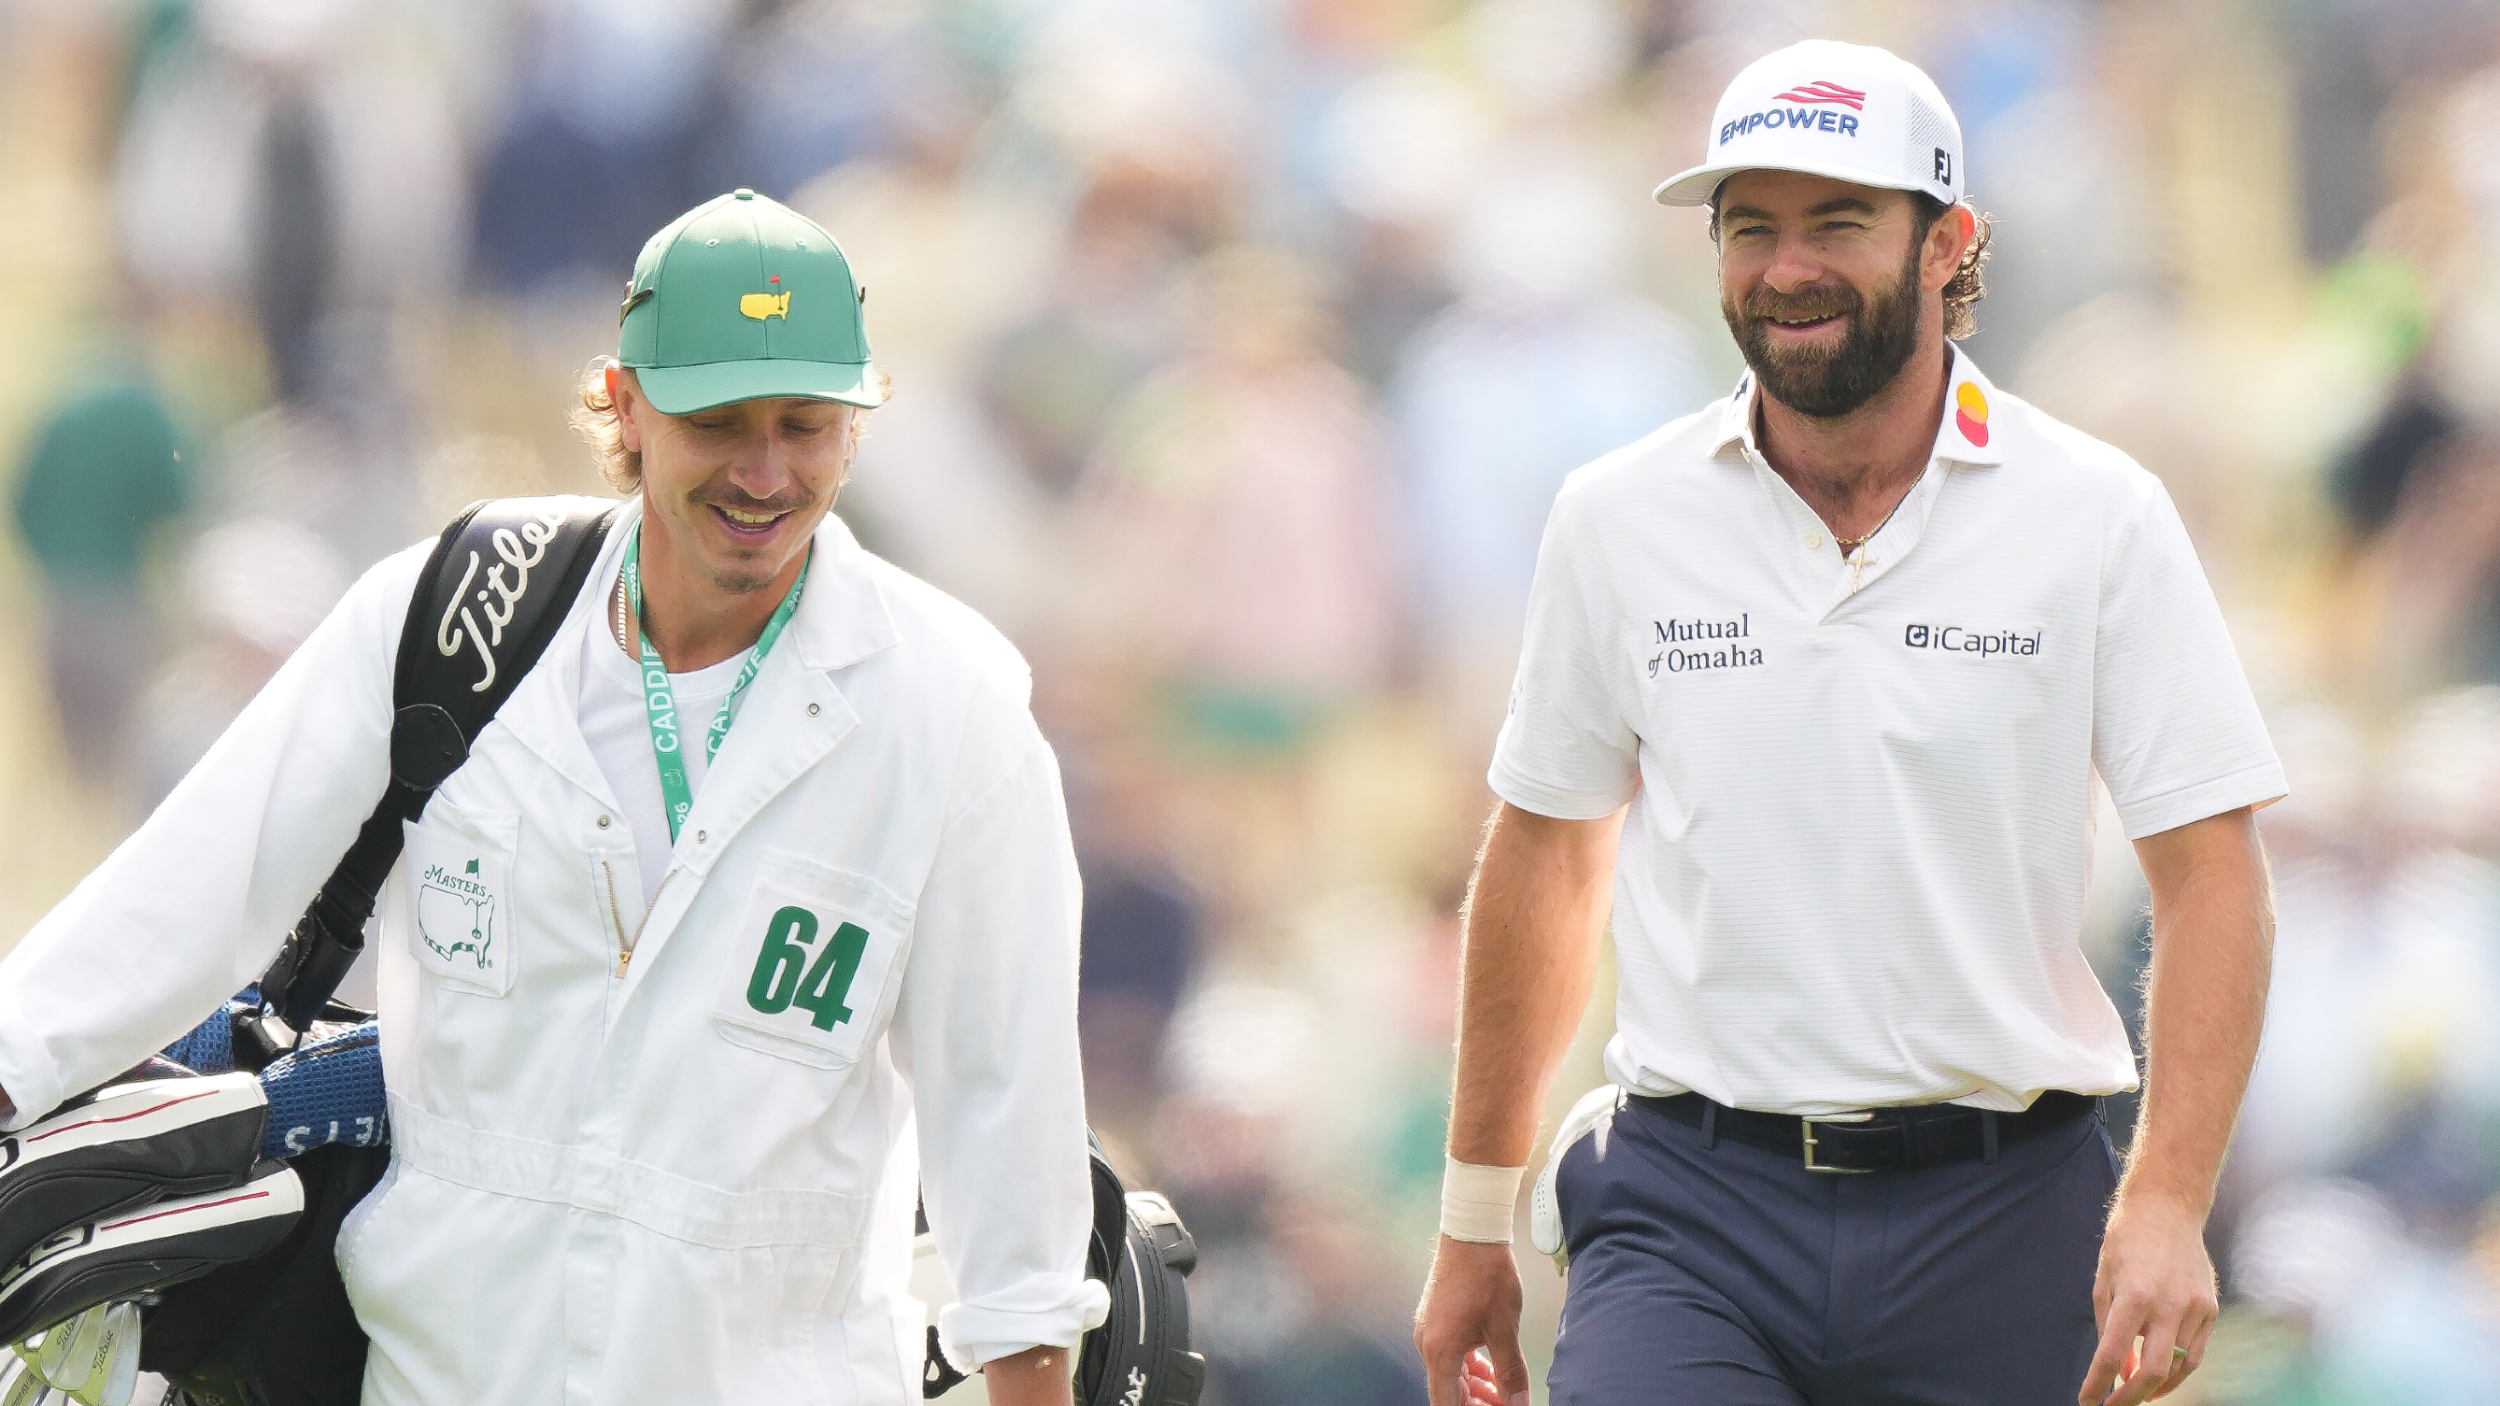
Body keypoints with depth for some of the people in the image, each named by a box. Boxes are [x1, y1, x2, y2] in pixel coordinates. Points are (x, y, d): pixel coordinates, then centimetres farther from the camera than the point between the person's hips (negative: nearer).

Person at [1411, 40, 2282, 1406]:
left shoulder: (2097, 515, 0)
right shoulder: (1616, 521, 6)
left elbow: (2210, 875, -2)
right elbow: (1542, 857, 17)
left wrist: (2167, 1205, -14)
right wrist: (1475, 1219, 19)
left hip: (2002, 1225, -1)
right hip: (1695, 1210, 1)